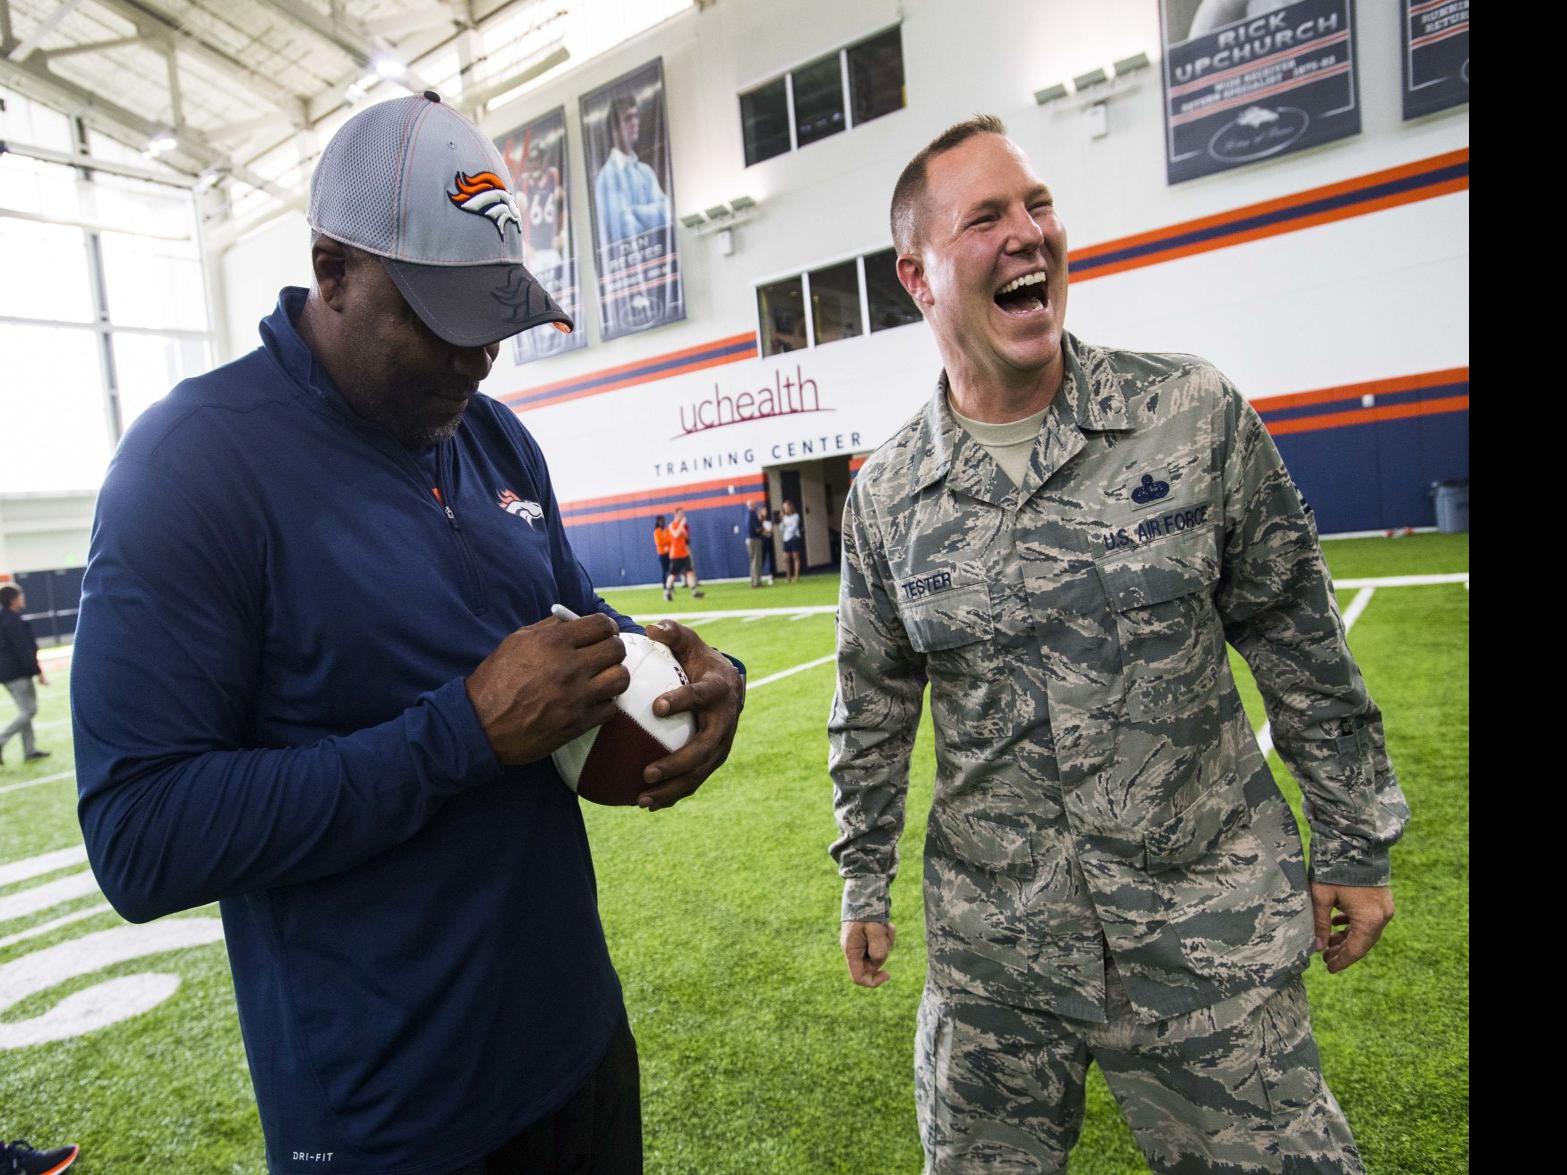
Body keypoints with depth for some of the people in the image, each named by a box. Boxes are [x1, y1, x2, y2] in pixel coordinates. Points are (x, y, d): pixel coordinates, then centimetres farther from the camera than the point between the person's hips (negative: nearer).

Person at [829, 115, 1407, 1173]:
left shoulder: (1193, 411, -8)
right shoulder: (884, 496, -4)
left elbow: (1297, 640, 0)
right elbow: (874, 705, 7)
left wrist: (1354, 844, 4)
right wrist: (866, 881, 12)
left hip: (1211, 931, -1)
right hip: (990, 949, 2)